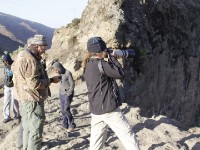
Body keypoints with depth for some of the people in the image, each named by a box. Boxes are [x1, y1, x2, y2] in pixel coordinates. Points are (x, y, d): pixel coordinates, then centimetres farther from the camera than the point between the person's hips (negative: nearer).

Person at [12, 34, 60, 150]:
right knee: (36, 131, -2)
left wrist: (47, 79, 12)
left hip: (27, 98, 11)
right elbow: (34, 83, -25)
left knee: (28, 128, 21)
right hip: (33, 99, -11)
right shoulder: (30, 59, -22)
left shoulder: (23, 55, 11)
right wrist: (51, 80, -15)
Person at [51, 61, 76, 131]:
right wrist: (60, 92, 7)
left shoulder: (68, 73, -14)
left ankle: (72, 125, 3)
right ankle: (65, 125, 12)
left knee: (66, 109, -10)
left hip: (68, 94, -7)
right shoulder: (60, 73, 8)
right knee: (63, 110, 5)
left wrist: (68, 94, -14)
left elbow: (72, 84, -13)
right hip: (61, 94, 7)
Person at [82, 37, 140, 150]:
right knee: (128, 136, 3)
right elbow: (120, 74, -12)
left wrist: (109, 59, 12)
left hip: (95, 111, 8)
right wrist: (112, 57, -1)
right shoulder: (100, 64, -17)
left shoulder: (87, 65, 9)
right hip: (109, 110, -8)